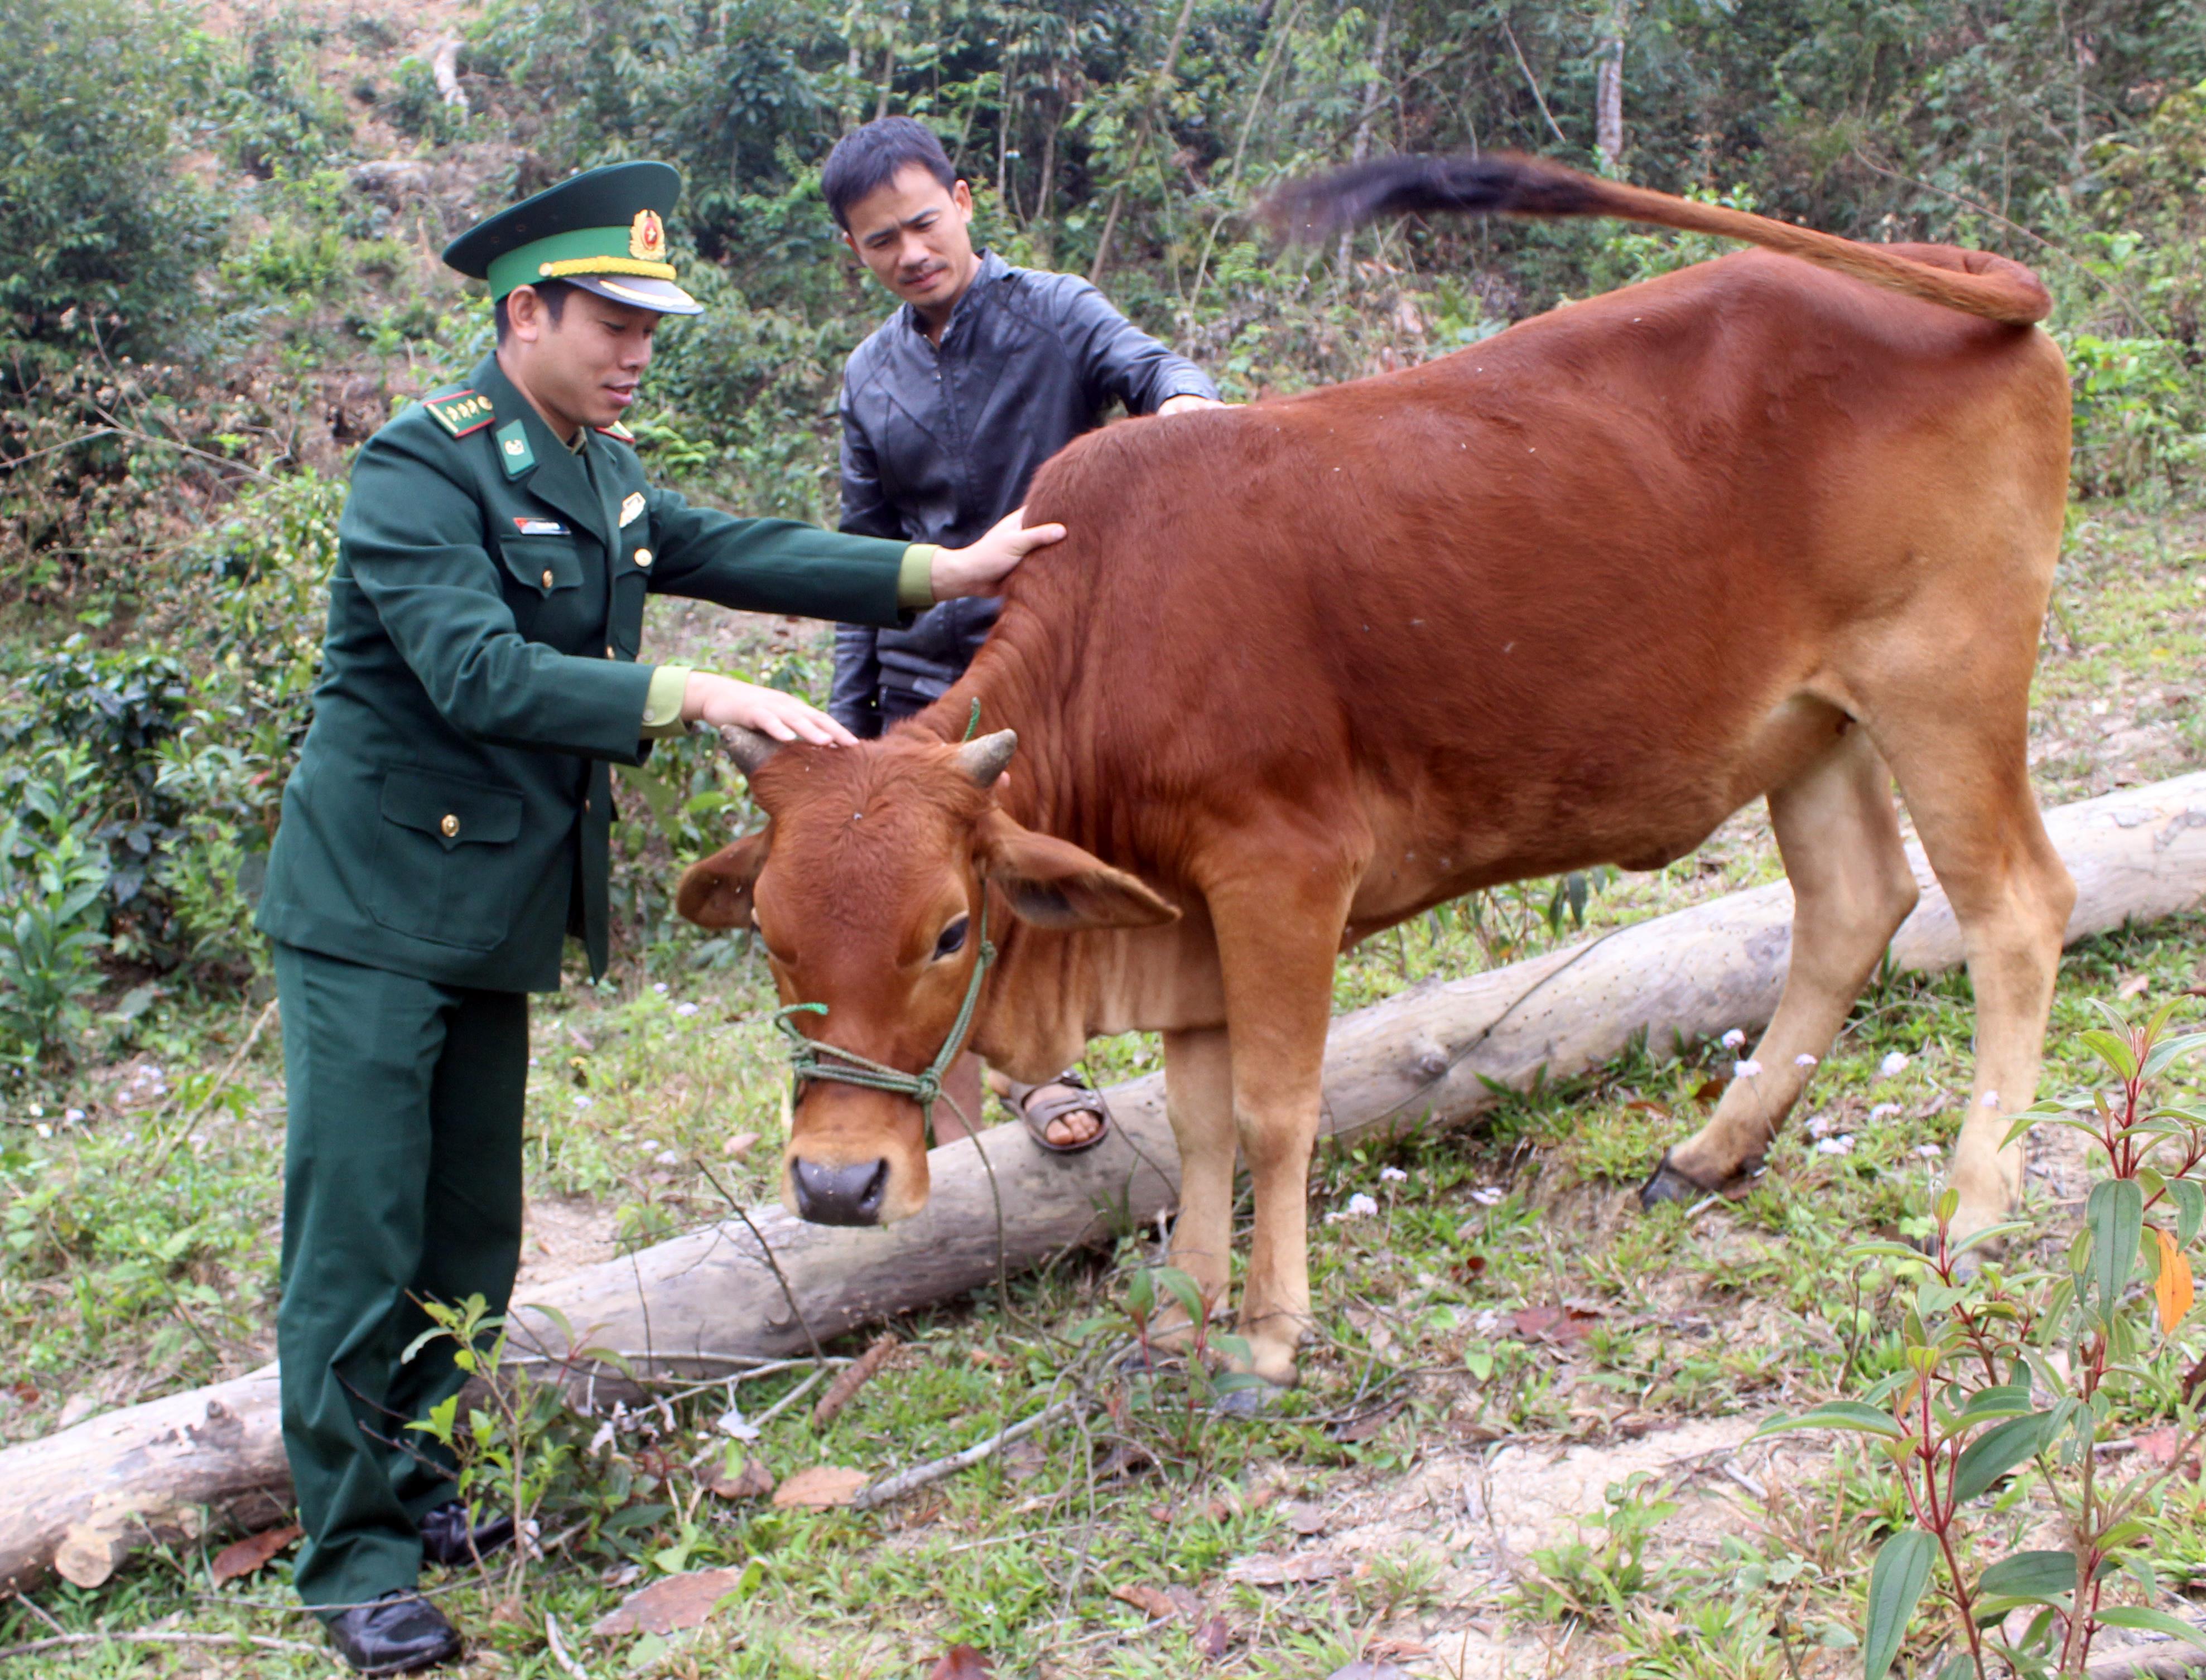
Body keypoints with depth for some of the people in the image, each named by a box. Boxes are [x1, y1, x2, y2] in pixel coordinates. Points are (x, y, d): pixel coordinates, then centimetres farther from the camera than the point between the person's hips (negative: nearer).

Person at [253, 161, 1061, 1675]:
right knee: (357, 1237, -1)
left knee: (472, 1237, 14)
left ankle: (422, 1487, 30)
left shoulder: (597, 472, 10)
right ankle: (356, 1557, 9)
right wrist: (693, 697, -32)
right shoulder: (423, 470, -17)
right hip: (374, 909, -8)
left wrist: (939, 570, 6)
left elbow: (733, 551, 12)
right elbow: (479, 674, -28)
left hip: (500, 914, 8)